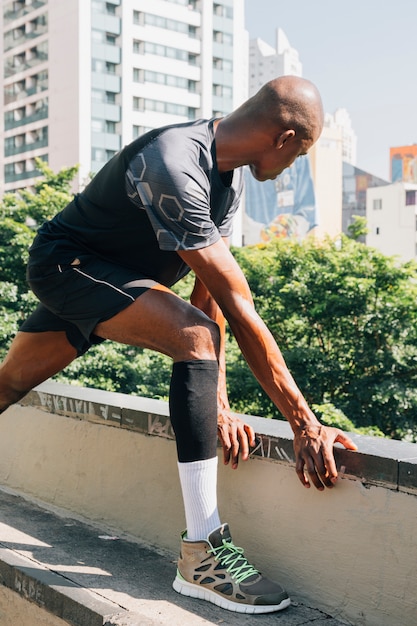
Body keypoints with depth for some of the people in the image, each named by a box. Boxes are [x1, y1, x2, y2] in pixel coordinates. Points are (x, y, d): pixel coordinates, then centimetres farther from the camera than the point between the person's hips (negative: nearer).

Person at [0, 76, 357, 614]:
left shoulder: (228, 176, -3)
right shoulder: (173, 168, -32)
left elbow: (209, 293, -5)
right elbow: (238, 308, -34)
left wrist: (218, 404, -9)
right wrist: (304, 424, -30)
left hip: (106, 273, 9)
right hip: (63, 263, -9)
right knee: (196, 336, -29)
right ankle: (201, 553, -25)